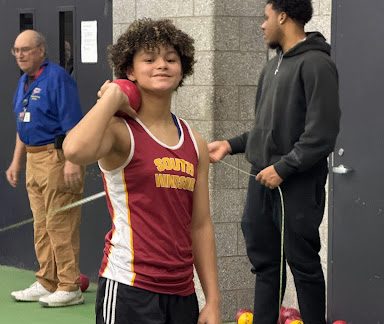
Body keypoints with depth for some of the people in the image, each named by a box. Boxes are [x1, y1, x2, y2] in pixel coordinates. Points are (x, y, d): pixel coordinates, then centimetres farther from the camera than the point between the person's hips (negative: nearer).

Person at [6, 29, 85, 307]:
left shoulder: (57, 78, -12)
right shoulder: (23, 82, 16)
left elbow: (73, 124, -19)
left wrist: (72, 161, -26)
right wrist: (16, 163, 22)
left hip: (56, 157, -9)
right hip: (33, 159, 9)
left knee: (60, 225, -7)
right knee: (41, 226, 14)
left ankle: (69, 288, -2)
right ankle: (46, 284, 22)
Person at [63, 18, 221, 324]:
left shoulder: (195, 143, 10)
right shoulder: (121, 130, -7)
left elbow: (200, 226, 13)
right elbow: (76, 150, -31)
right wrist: (112, 97, -15)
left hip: (182, 293, 6)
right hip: (129, 290, -6)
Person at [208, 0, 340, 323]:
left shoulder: (316, 64, -12)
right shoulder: (273, 66, 15)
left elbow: (322, 134, -18)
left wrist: (282, 168, -19)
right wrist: (231, 145, 13)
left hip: (297, 184, -8)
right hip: (262, 179, 8)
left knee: (303, 262, 0)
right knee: (264, 259, 12)